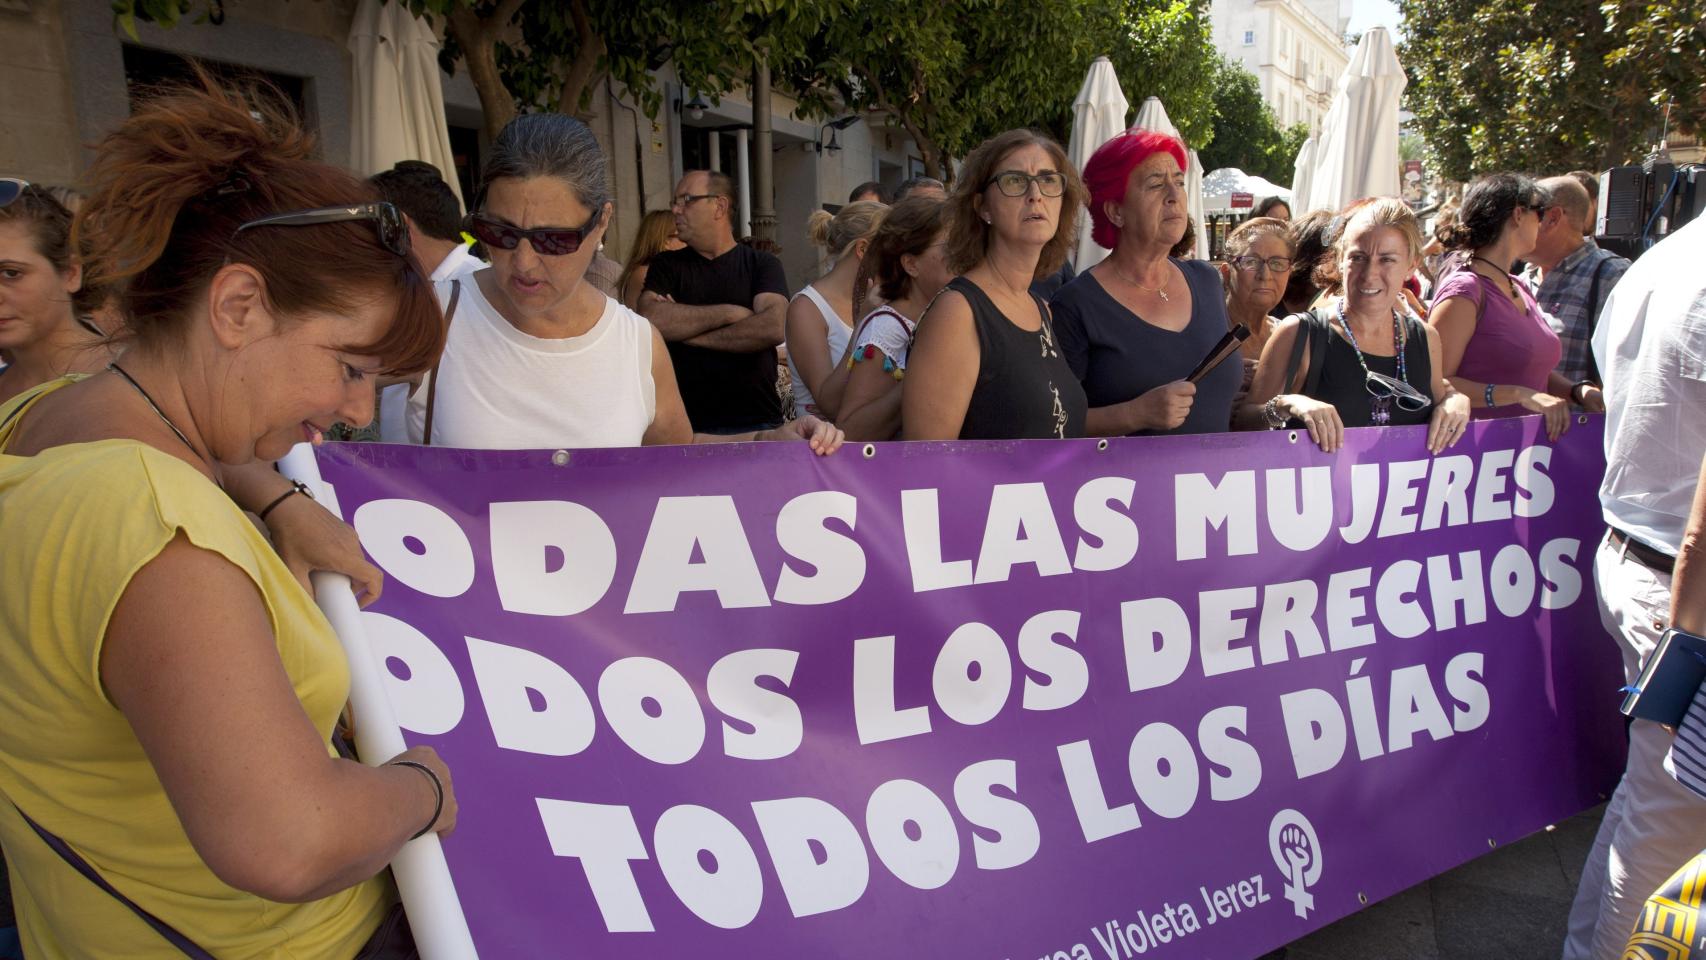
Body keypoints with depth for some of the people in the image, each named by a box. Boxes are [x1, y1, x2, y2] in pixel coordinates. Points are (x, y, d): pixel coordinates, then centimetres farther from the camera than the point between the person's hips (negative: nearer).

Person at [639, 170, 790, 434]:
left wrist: (689, 334, -10)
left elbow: (773, 328, -15)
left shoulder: (763, 263, 3)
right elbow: (650, 319, -11)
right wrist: (731, 313, -11)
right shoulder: (666, 265, 9)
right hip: (687, 425, 1)